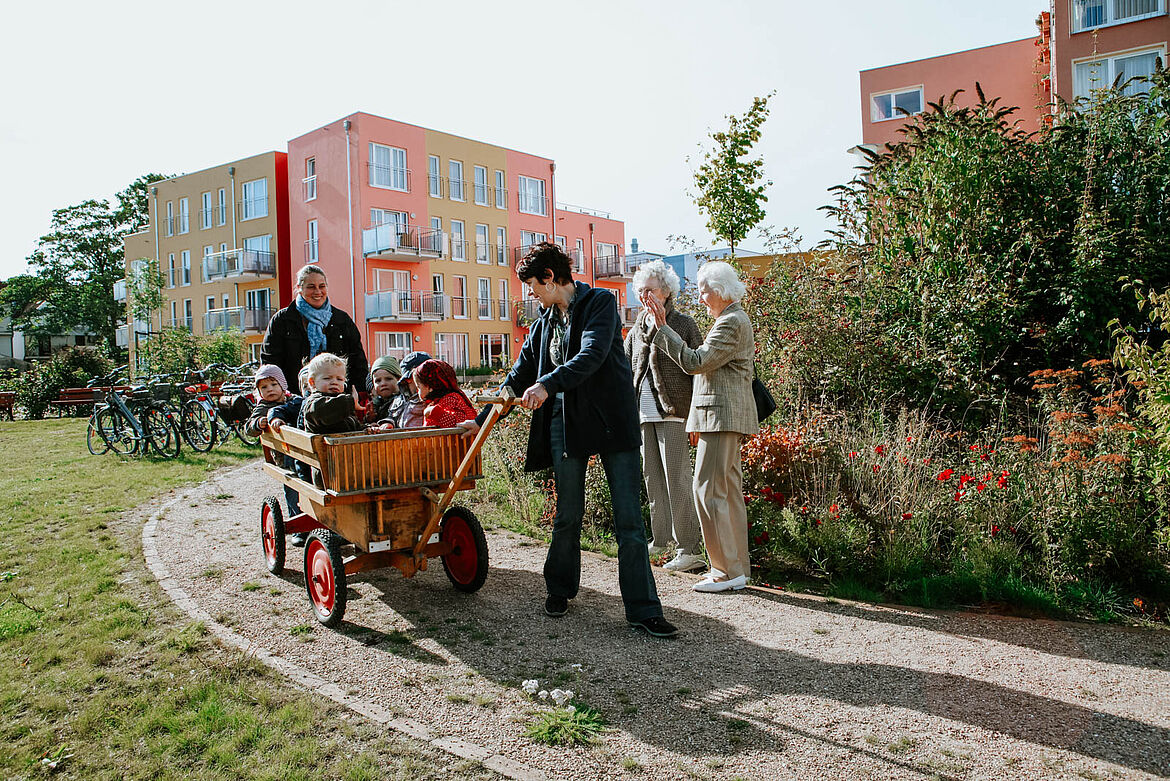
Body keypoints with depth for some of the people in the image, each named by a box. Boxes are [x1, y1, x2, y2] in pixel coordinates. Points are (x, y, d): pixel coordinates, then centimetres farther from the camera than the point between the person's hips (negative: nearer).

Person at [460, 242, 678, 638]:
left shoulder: (600, 302, -3)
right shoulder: (544, 322, 14)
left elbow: (592, 356, -19)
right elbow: (519, 377, 19)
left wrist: (548, 384, -30)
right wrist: (482, 419, 18)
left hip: (612, 419, -4)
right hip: (564, 423, 5)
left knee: (629, 519, -3)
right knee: (567, 516, 10)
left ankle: (643, 610, 3)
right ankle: (559, 589, 31)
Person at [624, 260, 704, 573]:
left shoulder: (684, 324, -1)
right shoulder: (637, 329, 16)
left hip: (672, 411, -6)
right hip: (644, 412, 6)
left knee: (677, 480, -7)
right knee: (652, 477, 11)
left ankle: (689, 550, -1)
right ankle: (660, 539, 23)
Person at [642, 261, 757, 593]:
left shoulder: (732, 322, -13)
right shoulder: (732, 320, 20)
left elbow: (695, 362, -18)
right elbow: (704, 361, 19)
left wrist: (662, 327, -15)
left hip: (723, 413, -11)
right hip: (725, 416, 11)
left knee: (709, 491, -8)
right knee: (729, 492, 12)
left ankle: (728, 571, -2)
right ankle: (737, 568, 18)